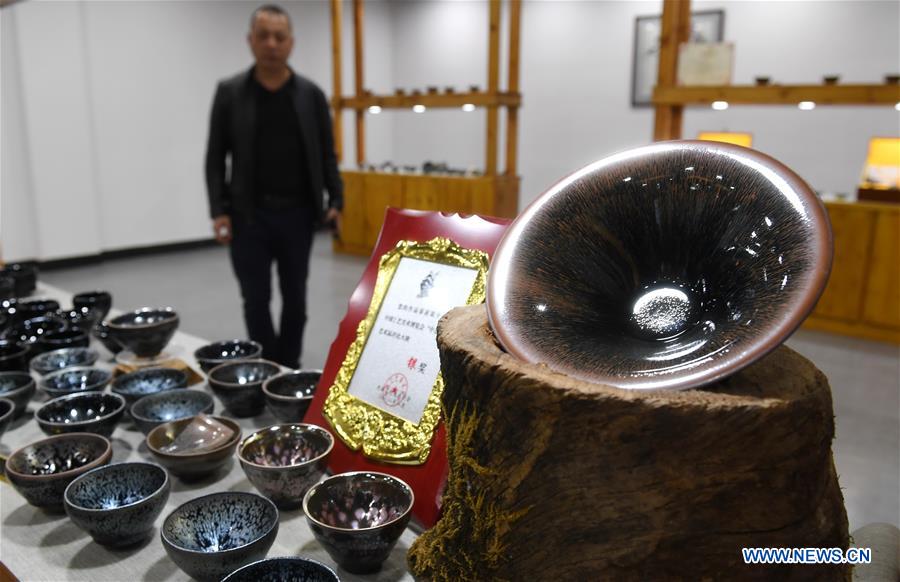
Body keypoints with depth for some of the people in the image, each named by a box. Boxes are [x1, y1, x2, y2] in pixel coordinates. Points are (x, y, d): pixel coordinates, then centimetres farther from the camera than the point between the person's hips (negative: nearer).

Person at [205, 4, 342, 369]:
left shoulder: (311, 95, 4)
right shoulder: (229, 92, 1)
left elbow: (327, 155, 6)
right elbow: (215, 157, 1)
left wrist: (335, 202, -5)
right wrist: (219, 211, -8)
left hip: (297, 215, 1)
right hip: (249, 216, -1)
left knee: (294, 300, 8)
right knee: (256, 302, 4)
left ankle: (289, 372, 22)